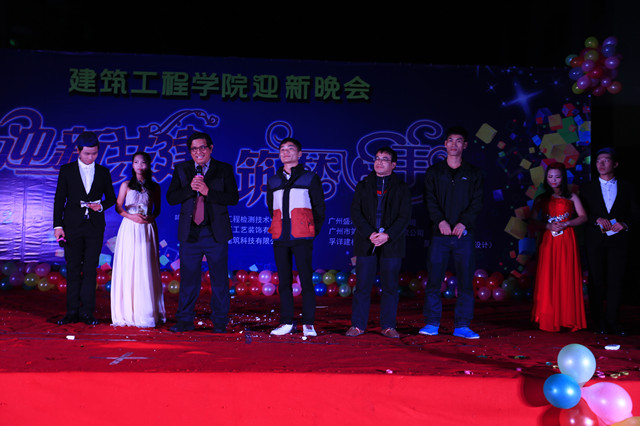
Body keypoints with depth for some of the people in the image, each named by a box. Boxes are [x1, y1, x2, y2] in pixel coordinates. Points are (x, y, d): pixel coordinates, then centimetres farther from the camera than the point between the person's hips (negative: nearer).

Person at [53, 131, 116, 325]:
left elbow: (111, 198, 15)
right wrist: (57, 225, -4)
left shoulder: (103, 172, 10)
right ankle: (73, 311, 7)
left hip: (95, 227, 1)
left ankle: (87, 312, 3)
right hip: (72, 226, 0)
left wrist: (101, 206, -7)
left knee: (90, 269, -1)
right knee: (73, 269, 2)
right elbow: (59, 199, 3)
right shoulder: (66, 170, 6)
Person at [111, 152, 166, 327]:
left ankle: (147, 312, 3)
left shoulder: (154, 187, 9)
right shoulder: (126, 185, 6)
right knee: (128, 268, -3)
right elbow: (118, 207, 7)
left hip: (147, 229, 1)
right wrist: (131, 216, -10)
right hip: (129, 228, -1)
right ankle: (128, 312, 4)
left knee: (146, 269, -2)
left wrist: (151, 217, -6)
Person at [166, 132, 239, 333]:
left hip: (216, 233, -1)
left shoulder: (224, 169, 3)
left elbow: (233, 198, -7)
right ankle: (185, 320, 15)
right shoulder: (181, 170, 9)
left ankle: (220, 322, 13)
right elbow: (171, 198, 2)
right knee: (188, 278, 5)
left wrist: (208, 191, -18)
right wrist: (190, 188, -15)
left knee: (219, 279, 3)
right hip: (190, 233, 2)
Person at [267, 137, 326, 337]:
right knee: (284, 281, 5)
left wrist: (314, 231, 5)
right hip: (280, 238, 4)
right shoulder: (273, 182, 15)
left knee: (306, 280, -5)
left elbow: (319, 208, 8)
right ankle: (286, 322, 10)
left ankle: (308, 324, 0)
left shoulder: (310, 178, 5)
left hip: (302, 238, -4)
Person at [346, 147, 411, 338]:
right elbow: (355, 213, 3)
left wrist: (388, 235, -13)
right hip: (366, 243, 1)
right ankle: (357, 325, 8)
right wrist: (370, 234, -11)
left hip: (391, 244, 0)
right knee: (363, 285, 1)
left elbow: (404, 216, 0)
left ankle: (388, 326, 11)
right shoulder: (363, 186, 12)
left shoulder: (401, 187, 8)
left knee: (390, 287, 3)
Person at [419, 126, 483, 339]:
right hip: (440, 234, 0)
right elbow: (430, 200, 2)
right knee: (434, 280, -1)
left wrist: (463, 222, -13)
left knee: (465, 281, -1)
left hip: (464, 234, 0)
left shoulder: (473, 173, 10)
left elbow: (477, 202, 2)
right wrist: (440, 220, -14)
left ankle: (462, 326, 6)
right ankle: (432, 324, 8)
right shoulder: (434, 172, 10)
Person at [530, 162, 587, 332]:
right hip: (548, 242, 1)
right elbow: (533, 221, 6)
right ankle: (548, 320, 0)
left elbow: (583, 217, 3)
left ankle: (568, 320, 3)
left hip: (567, 241, -1)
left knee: (567, 278, -3)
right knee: (548, 279, -4)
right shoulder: (541, 199, 12)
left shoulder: (571, 197, 10)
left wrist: (565, 224, -10)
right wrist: (548, 226, -10)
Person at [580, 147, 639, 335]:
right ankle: (598, 322, 8)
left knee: (615, 281, -2)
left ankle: (613, 322, 4)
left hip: (618, 240, 0)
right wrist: (597, 219, -11)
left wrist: (624, 223, -11)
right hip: (595, 240, 0)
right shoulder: (588, 188, 9)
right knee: (596, 281, 2)